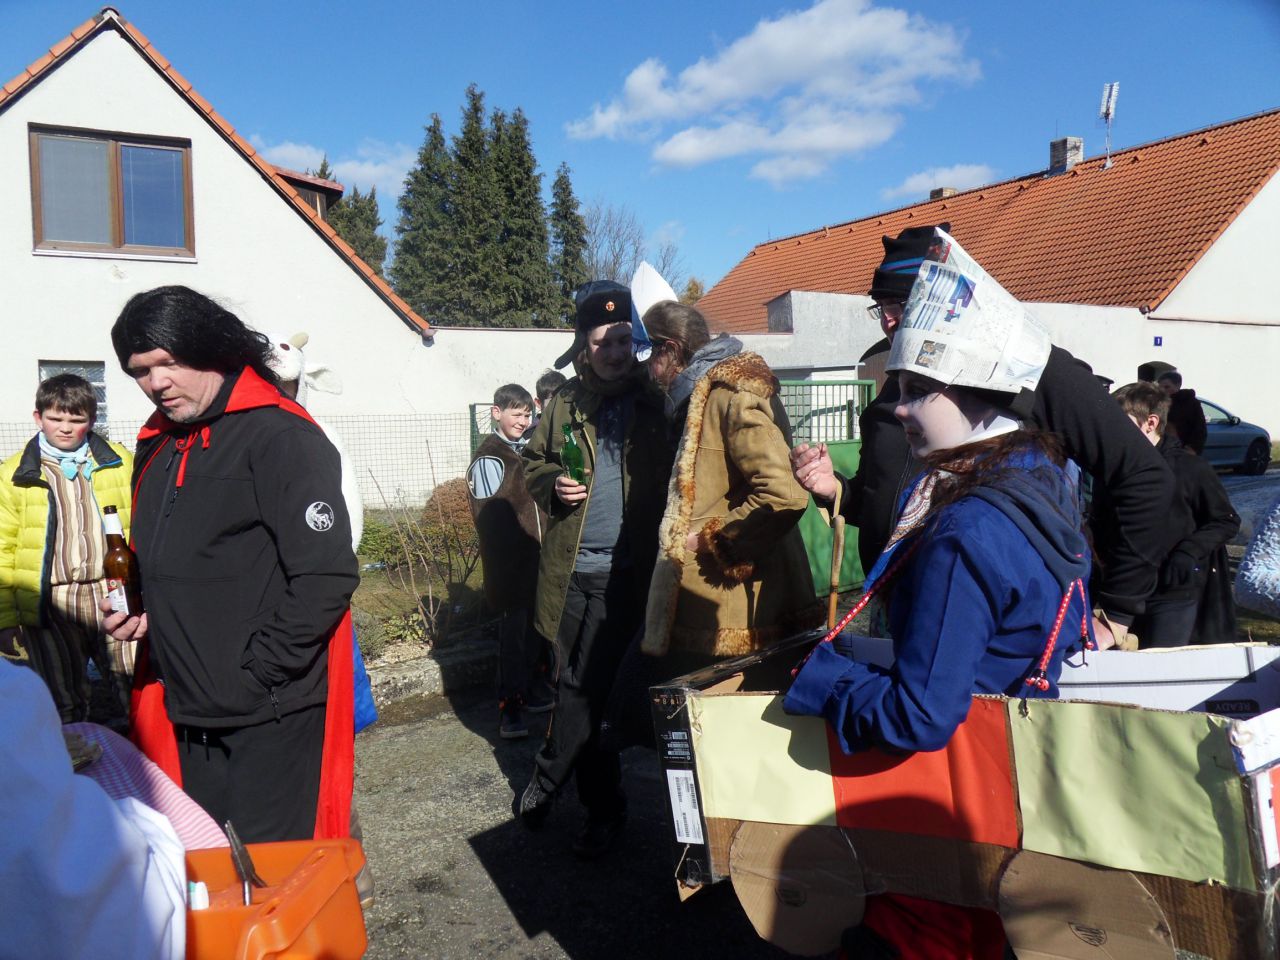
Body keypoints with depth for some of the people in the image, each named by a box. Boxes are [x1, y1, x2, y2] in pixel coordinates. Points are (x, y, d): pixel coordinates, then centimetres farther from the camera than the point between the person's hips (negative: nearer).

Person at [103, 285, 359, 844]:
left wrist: (252, 679, -17)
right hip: (186, 719, 8)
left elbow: (326, 578, -19)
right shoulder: (156, 446, 13)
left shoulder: (282, 438, -14)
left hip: (271, 718, -8)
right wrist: (136, 614, 6)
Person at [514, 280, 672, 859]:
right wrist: (552, 485, -3)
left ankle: (546, 780, 21)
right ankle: (603, 807, 27)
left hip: (624, 571, -4)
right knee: (582, 685, 11)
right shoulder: (566, 403, 8)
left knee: (582, 686, -3)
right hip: (570, 567, 4)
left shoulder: (656, 403, -2)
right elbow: (532, 461, 19)